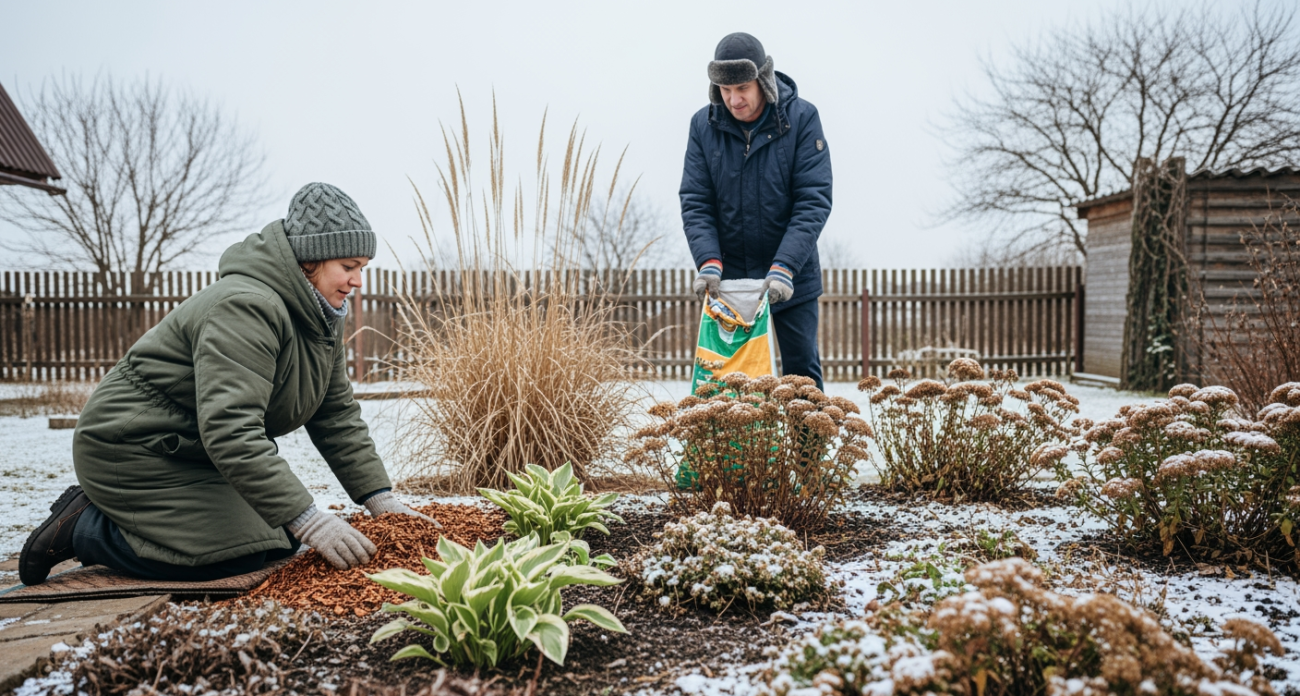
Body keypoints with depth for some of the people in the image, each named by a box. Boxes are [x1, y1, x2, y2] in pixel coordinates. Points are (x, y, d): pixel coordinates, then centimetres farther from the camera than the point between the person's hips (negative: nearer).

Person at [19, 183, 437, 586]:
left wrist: (381, 500, -5)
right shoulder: (244, 307, -28)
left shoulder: (321, 316, 3)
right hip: (131, 447, -10)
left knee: (282, 538, 4)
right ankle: (84, 528, -1)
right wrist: (308, 521, -40)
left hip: (194, 453, 10)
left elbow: (337, 417, 5)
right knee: (238, 554, -20)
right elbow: (229, 430, -37)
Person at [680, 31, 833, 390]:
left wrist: (785, 266, -25)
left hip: (792, 278, -2)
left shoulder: (801, 119, -11)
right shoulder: (703, 125, -4)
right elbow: (694, 202, -5)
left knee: (802, 370, 5)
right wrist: (708, 261, -21)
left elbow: (814, 200, -15)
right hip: (728, 277, 2)